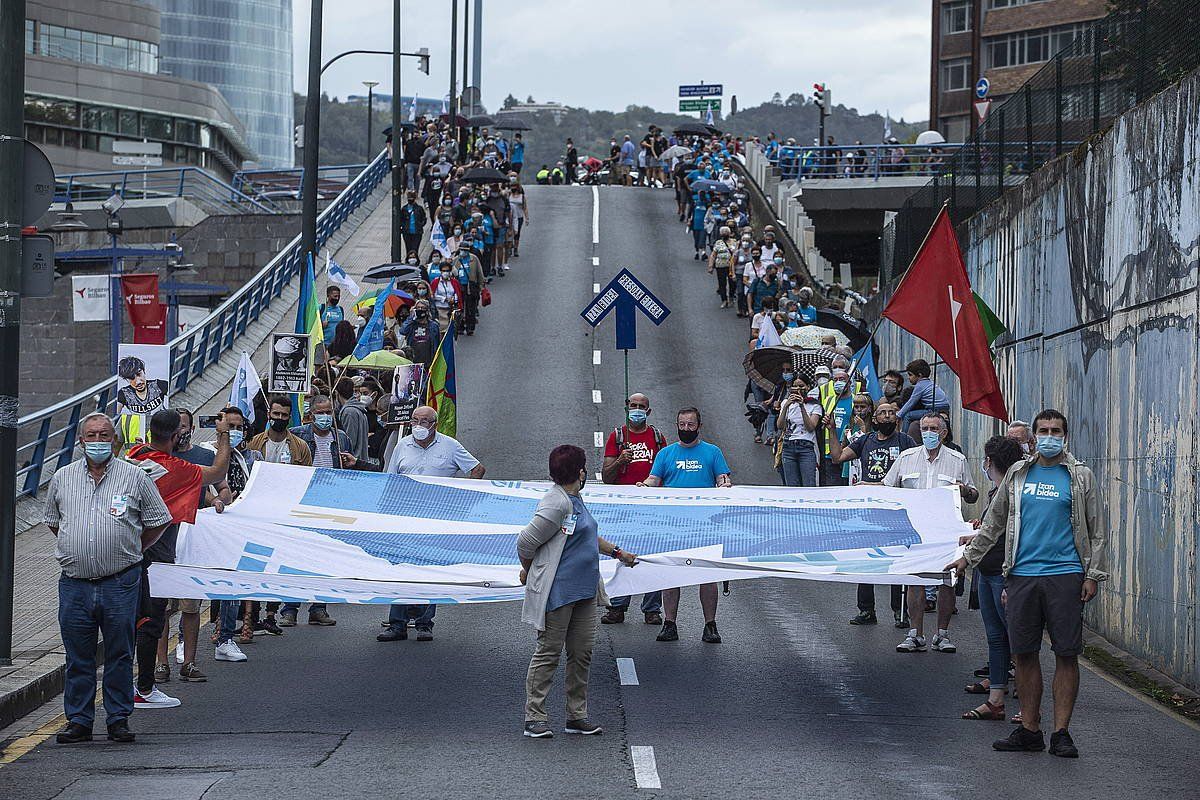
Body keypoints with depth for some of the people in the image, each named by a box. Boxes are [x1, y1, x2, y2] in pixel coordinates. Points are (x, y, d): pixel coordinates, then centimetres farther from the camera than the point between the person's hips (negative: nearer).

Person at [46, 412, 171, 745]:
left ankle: (119, 720, 11)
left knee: (119, 655, 3)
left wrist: (129, 552, 9)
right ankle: (78, 721, 12)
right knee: (77, 656, 4)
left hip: (120, 583, -2)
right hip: (74, 584, 2)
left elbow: (158, 521, 9)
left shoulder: (135, 477, 2)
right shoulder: (62, 478, 10)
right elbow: (53, 522, 24)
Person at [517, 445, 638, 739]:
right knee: (548, 653, -4)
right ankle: (534, 718, 1)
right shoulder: (555, 504, -18)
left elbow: (590, 537, 31)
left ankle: (577, 715, 18)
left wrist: (619, 553, 39)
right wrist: (528, 571, 3)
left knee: (582, 653, 10)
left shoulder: (574, 500, 14)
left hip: (583, 591, 9)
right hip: (557, 591, -9)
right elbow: (526, 542, -15)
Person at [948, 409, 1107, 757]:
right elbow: (994, 522, 22)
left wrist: (1093, 575, -2)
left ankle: (1061, 732, 1)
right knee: (1024, 653, 4)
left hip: (1065, 576, -3)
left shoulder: (1080, 476, 4)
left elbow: (1097, 530, 5)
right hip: (1022, 575, 3)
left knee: (1066, 654, -3)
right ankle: (1029, 729, 13)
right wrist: (968, 556, 20)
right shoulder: (1018, 474, 13)